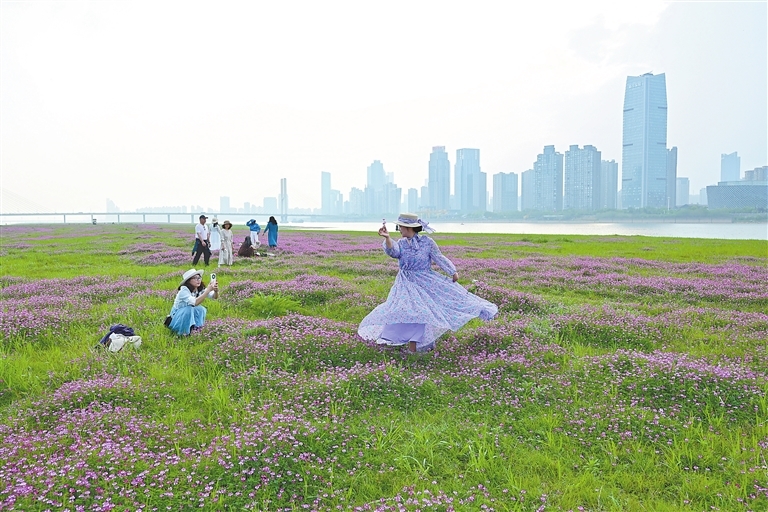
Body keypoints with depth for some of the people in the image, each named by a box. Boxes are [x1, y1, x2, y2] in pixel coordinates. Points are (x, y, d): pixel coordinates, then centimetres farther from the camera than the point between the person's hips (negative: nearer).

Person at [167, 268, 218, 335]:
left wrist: (216, 291, -46)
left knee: (201, 309, -22)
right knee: (189, 309, -34)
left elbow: (215, 297, -23)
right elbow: (195, 302, -46)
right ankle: (184, 331, -16)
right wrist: (208, 290, -50)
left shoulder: (200, 289, -12)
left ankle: (194, 327, -4)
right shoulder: (184, 290, -29)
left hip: (190, 315, 5)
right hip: (177, 315, -5)